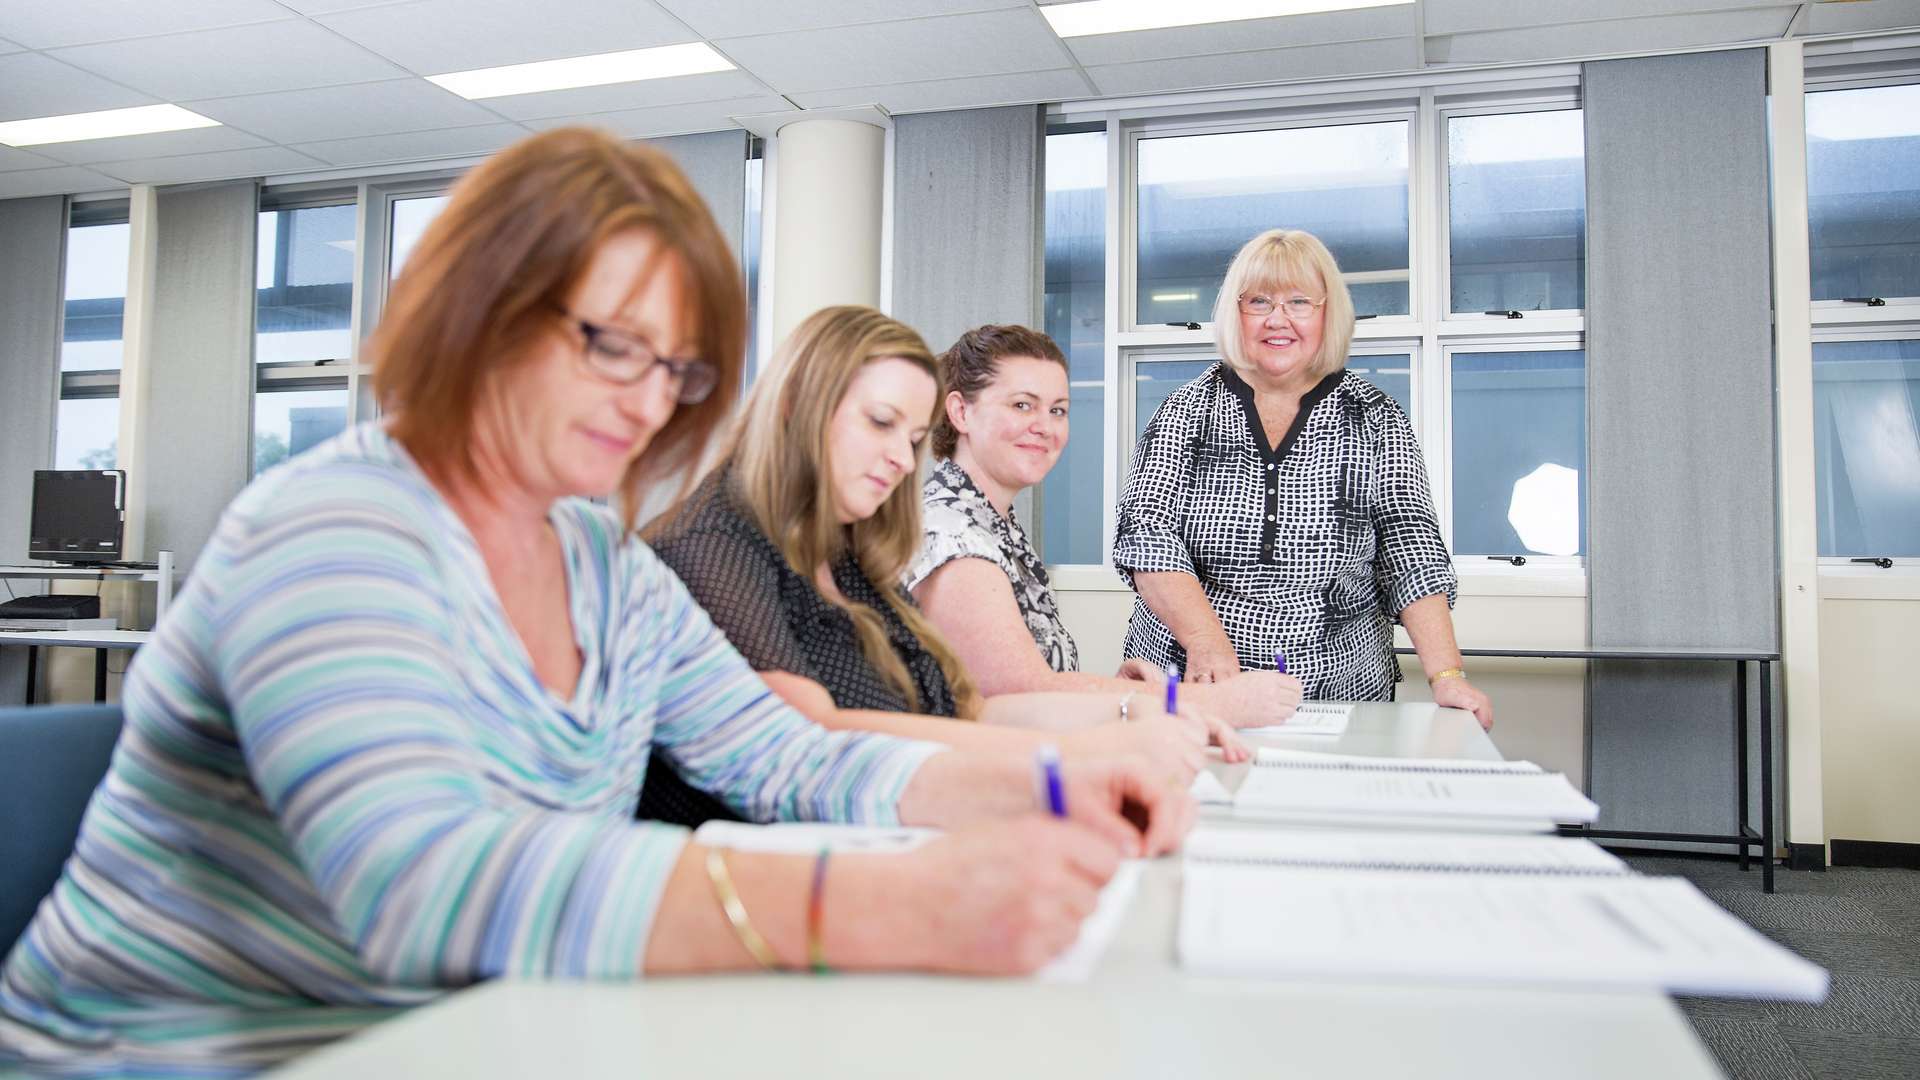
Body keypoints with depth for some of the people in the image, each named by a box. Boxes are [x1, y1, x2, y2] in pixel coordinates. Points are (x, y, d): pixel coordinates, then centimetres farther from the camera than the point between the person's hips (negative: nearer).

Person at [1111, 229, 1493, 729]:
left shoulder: (1375, 422, 6)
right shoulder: (1186, 411, 4)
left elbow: (1412, 550, 0)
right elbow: (1146, 532, -6)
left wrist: (1446, 675, -14)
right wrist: (1205, 640, -22)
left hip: (1339, 691, 1)